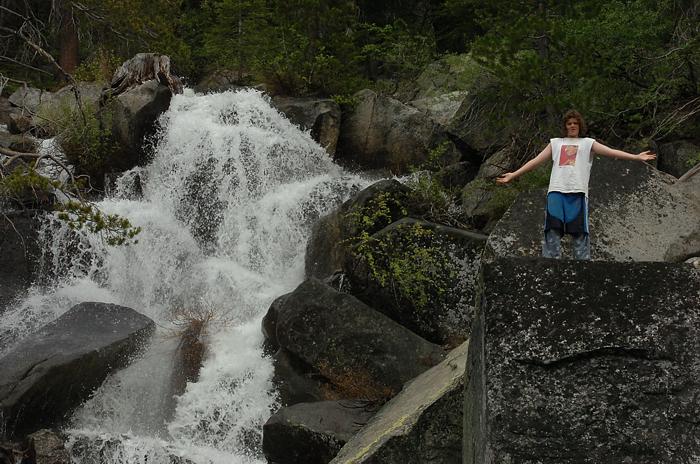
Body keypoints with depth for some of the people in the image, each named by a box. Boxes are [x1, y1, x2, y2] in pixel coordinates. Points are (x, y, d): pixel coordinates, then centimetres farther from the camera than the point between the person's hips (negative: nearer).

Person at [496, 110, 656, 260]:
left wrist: (636, 157, -5)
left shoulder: (587, 143, 17)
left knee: (579, 231, -5)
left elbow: (611, 152, 7)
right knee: (553, 230, -7)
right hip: (556, 191, 1)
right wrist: (513, 175, 16)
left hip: (577, 192, -1)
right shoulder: (556, 143, 23)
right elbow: (536, 160, 21)